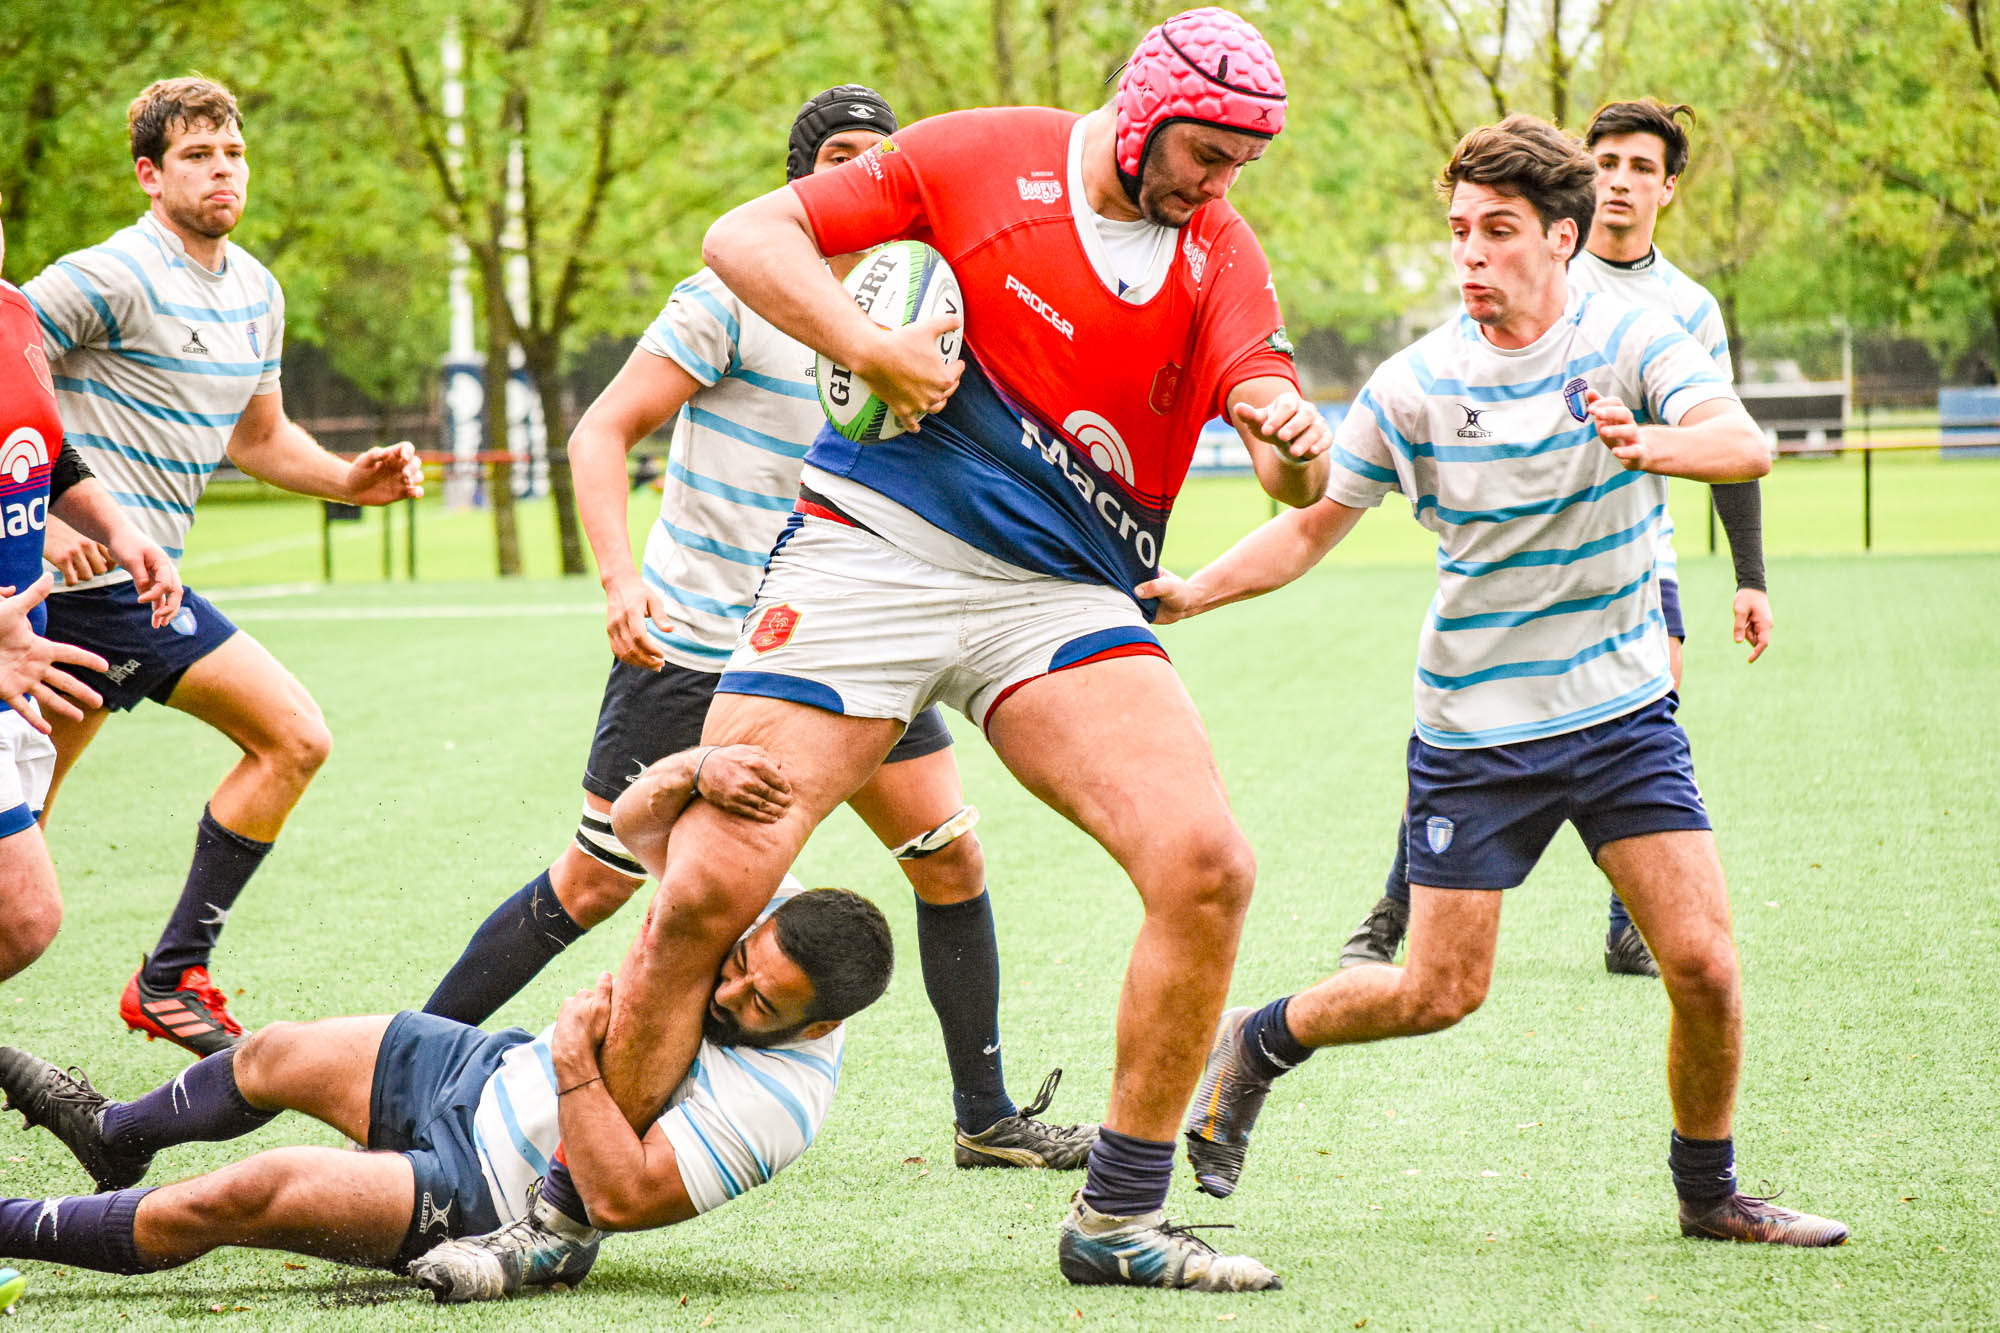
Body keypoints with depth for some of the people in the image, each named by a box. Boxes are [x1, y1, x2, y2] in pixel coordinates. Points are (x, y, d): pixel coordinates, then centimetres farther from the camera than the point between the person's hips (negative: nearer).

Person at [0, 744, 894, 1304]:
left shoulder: (775, 1101, -32)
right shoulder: (775, 913, -13)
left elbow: (622, 1198, -34)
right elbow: (641, 815, -10)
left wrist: (575, 1062, -34)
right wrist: (700, 770, -32)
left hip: (486, 1194, -8)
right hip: (496, 1069, 8)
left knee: (247, 1193, -17)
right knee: (275, 1055, 21)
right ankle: (112, 1135, 53)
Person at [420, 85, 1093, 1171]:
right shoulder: (735, 297, -11)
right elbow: (601, 434, -11)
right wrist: (620, 578, -25)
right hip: (694, 639, -5)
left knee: (952, 856, -2)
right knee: (594, 884, -3)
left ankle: (986, 1118, 9)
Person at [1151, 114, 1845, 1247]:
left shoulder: (1632, 342, -8)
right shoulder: (1413, 385, -5)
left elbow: (1746, 445, -26)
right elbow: (1313, 528, 5)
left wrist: (1652, 444, -47)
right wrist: (1190, 591, -11)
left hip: (1624, 709, 0)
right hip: (1474, 728, 0)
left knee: (1703, 962, -10)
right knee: (1442, 991, -1)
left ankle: (1710, 1193, 13)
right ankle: (1256, 1045, 27)